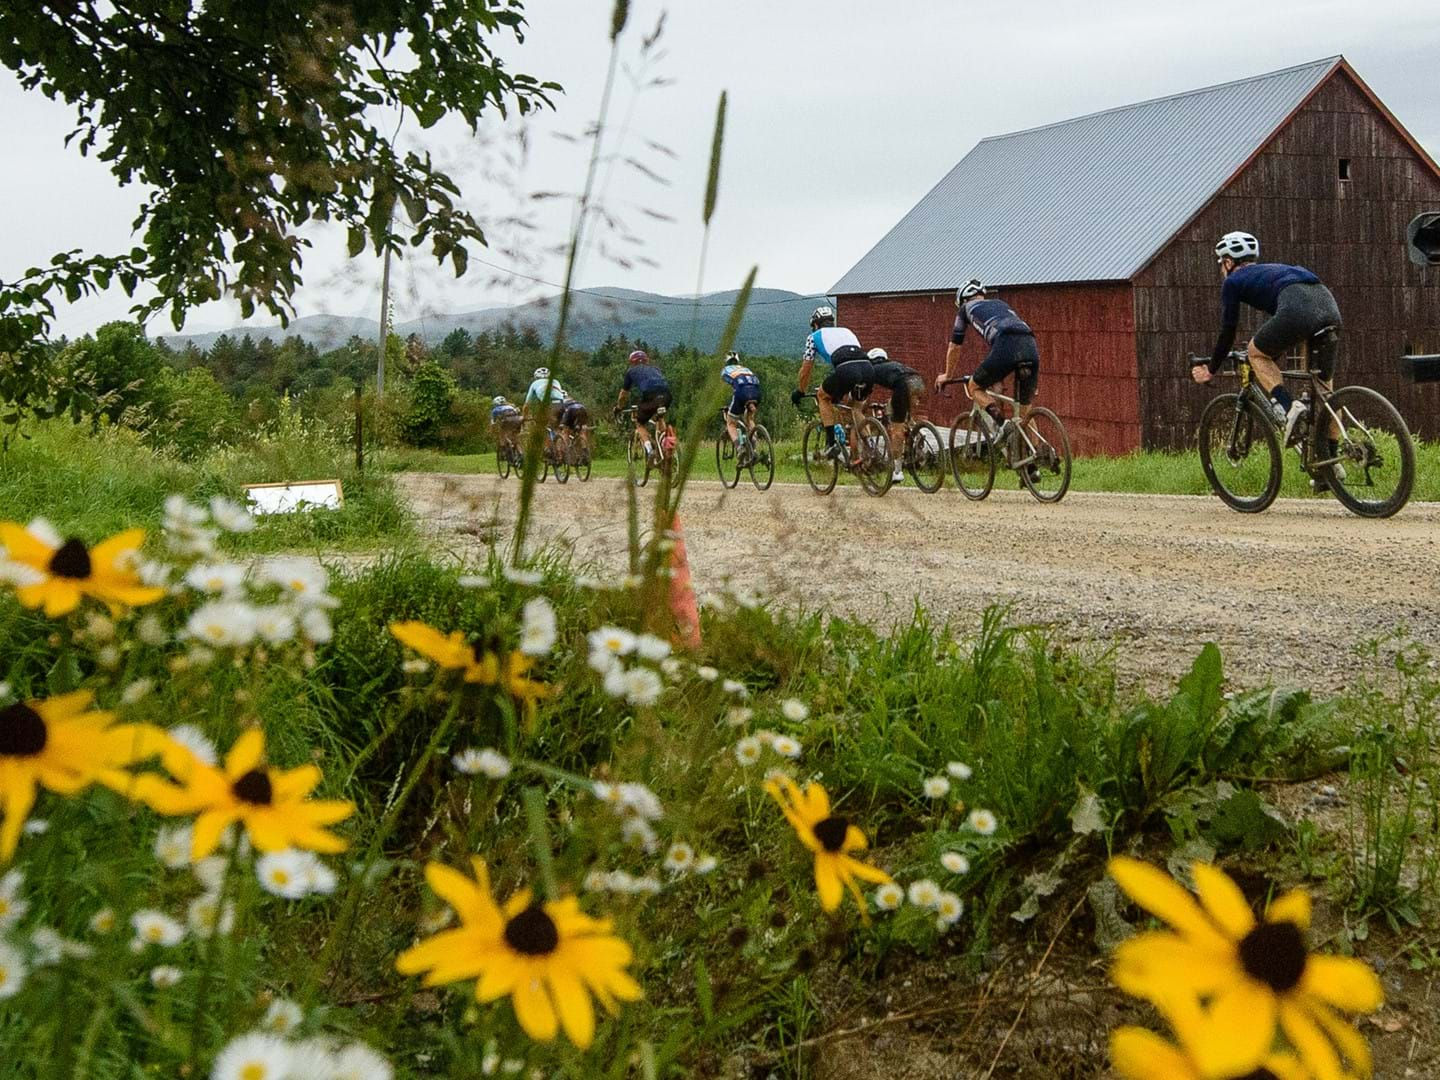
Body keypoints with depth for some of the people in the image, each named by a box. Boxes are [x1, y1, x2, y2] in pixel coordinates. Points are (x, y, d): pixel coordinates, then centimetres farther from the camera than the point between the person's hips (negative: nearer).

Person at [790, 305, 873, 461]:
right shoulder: (846, 331, 38)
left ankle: (832, 442, 11)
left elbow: (805, 370, 27)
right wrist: (842, 393, 59)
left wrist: (800, 392, 45)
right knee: (855, 403, 31)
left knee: (823, 396, 22)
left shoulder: (814, 336, 25)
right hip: (868, 369, 4)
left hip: (846, 369, -4)